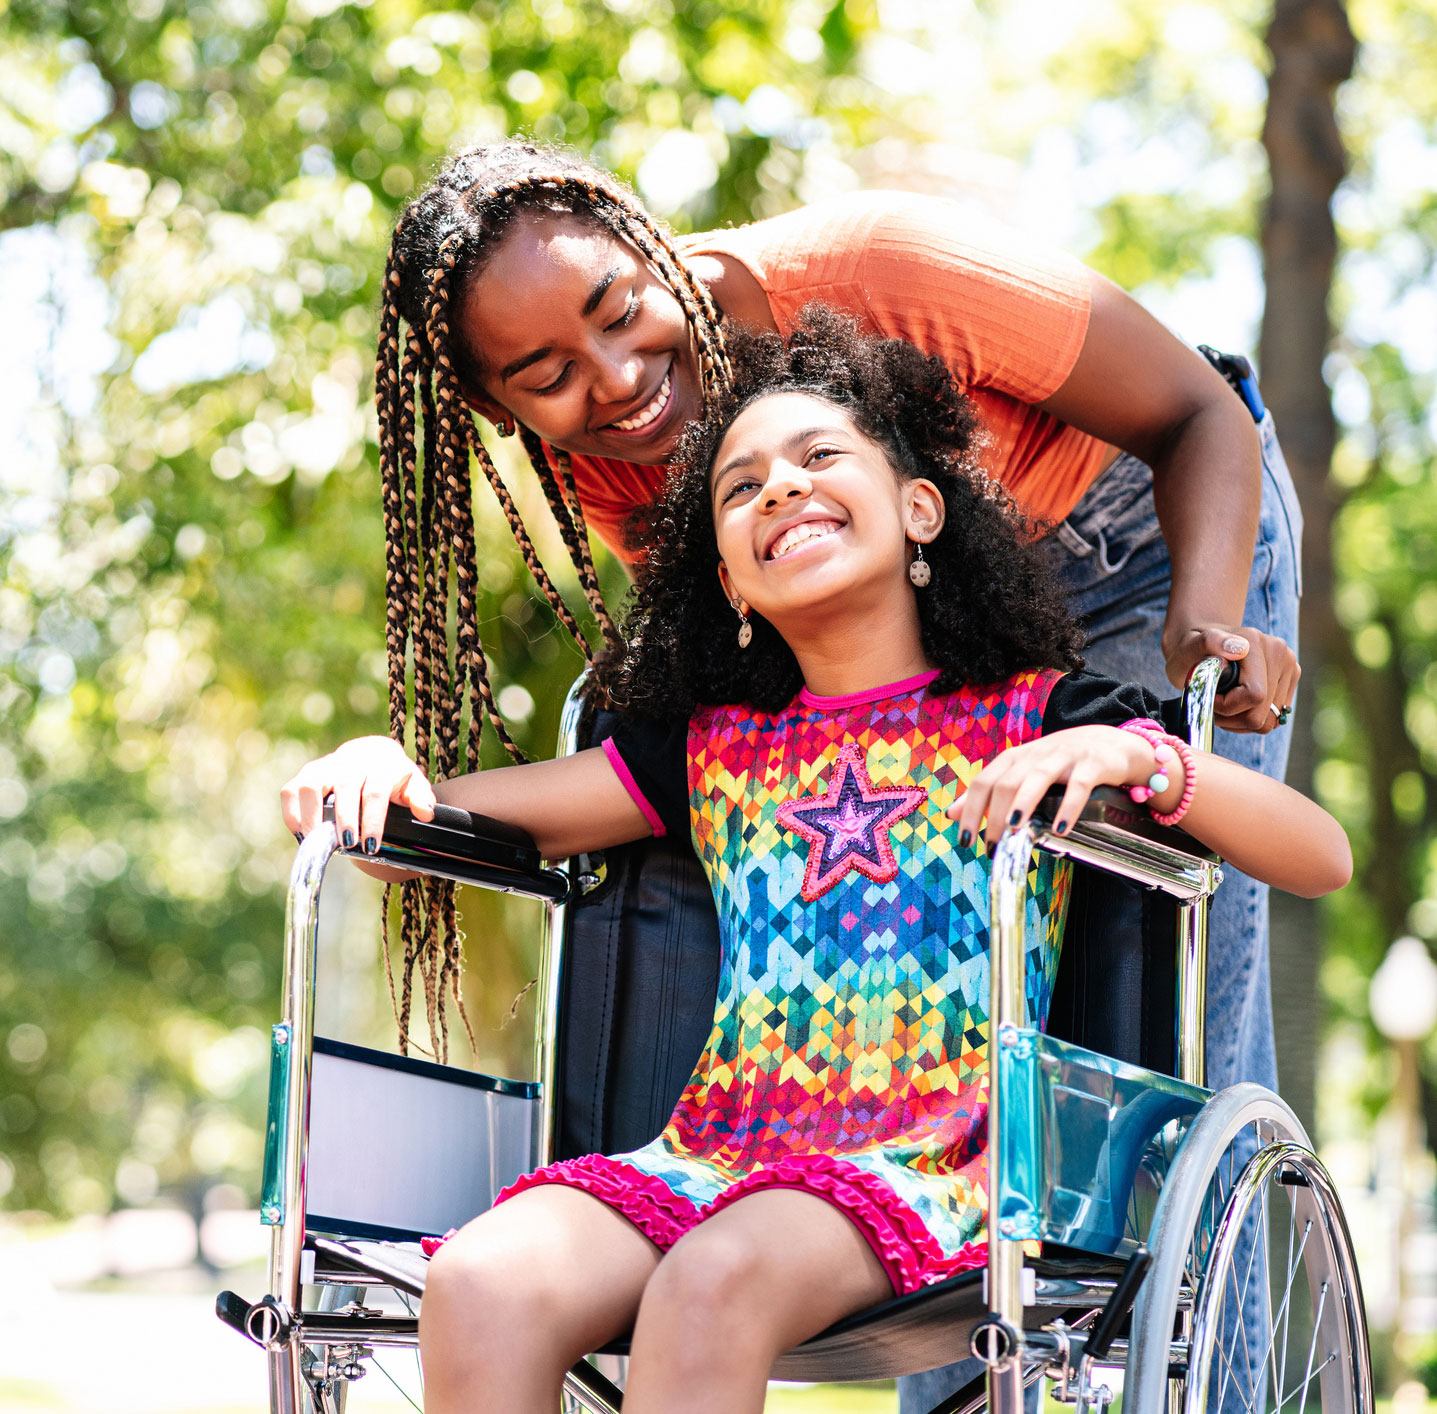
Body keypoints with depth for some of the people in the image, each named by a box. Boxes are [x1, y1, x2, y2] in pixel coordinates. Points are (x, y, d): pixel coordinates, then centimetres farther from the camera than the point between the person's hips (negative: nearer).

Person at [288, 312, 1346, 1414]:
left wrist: (1132, 754, -15)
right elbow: (439, 820, 22)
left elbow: (1321, 858, 0)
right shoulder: (709, 745, 20)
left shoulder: (1032, 719, 9)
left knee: (713, 1282, -35)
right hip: (713, 1147, 4)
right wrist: (376, 765, -1)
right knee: (480, 1287, -26)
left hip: (930, 1164, -3)